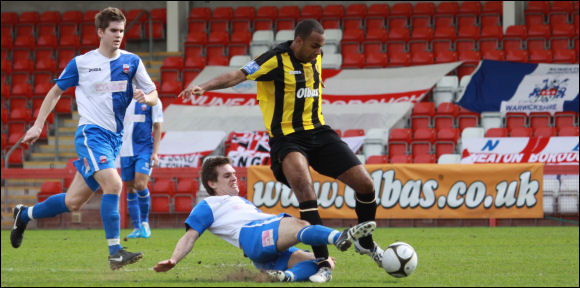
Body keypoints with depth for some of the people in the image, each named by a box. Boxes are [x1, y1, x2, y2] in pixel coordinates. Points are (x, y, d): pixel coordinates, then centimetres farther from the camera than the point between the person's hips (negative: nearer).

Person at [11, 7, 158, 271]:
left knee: (73, 201, 7)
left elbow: (153, 95, 10)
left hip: (114, 138, 4)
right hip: (91, 133, -4)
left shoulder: (131, 61, 7)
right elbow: (56, 91, 13)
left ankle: (24, 215, 31)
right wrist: (38, 125, 8)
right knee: (113, 184, -27)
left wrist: (146, 98, -15)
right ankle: (115, 253, -27)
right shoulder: (81, 63, 1)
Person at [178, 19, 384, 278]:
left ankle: (366, 243, 25)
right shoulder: (275, 60, -14)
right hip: (287, 138, -7)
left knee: (364, 183, -2)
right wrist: (203, 87, -39)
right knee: (304, 186, -33)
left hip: (319, 133, 7)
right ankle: (322, 260, -27)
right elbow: (237, 75, -26)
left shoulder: (316, 58, 7)